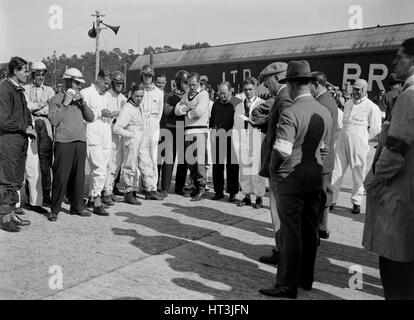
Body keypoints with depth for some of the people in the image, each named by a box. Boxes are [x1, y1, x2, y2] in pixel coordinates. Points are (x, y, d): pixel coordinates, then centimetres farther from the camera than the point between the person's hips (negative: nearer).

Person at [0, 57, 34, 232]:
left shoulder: (19, 90, 15)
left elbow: (26, 113, 25)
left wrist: (30, 127, 6)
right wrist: (25, 128, -9)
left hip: (21, 141, 9)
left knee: (16, 181, 13)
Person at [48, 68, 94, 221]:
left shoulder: (79, 99, 18)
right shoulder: (56, 99, 2)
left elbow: (91, 118, 11)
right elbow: (54, 120, -10)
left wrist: (83, 103, -1)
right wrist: (65, 103, -11)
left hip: (80, 142, 5)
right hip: (63, 142, -5)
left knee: (78, 176, 9)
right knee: (61, 177, -5)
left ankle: (77, 206, 19)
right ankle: (55, 210, 5)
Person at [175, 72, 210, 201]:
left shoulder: (203, 94, 0)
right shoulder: (186, 95, 20)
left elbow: (199, 111, -14)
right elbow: (177, 110, 11)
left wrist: (187, 113, 2)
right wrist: (188, 107, -5)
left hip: (200, 130, -6)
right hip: (188, 131, 6)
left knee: (199, 160, -10)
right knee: (189, 160, 7)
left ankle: (201, 189, -5)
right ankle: (196, 185, 20)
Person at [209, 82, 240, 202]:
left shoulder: (237, 103, 1)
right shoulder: (216, 104, 14)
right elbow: (212, 120, 19)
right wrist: (212, 131, 6)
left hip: (232, 138, -4)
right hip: (218, 138, 4)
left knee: (232, 166, 1)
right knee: (217, 165, 5)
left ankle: (232, 193, 10)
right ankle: (218, 191, 15)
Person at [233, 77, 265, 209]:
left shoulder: (262, 104, 2)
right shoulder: (239, 106, 14)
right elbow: (236, 127, 12)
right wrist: (237, 145, 6)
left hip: (257, 140, -4)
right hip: (243, 142, 4)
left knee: (257, 168, -2)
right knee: (244, 170, 7)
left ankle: (259, 197, 8)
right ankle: (247, 196, 18)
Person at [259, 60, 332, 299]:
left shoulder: (291, 113, -17)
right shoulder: (325, 112, 6)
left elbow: (282, 151, -21)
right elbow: (324, 149, 10)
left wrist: (273, 169, -4)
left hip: (291, 178, -7)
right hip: (316, 178, 7)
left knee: (291, 232, 1)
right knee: (310, 229, 15)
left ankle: (288, 285, 11)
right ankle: (306, 279, 29)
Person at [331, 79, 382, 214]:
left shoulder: (372, 107, -4)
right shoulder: (348, 103, 14)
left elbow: (375, 128, -3)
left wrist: (363, 139, 0)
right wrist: (345, 135, 14)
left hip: (358, 145, -5)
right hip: (342, 142, 5)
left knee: (358, 174, 4)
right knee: (336, 171, 2)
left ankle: (356, 202, 16)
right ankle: (331, 199, 8)